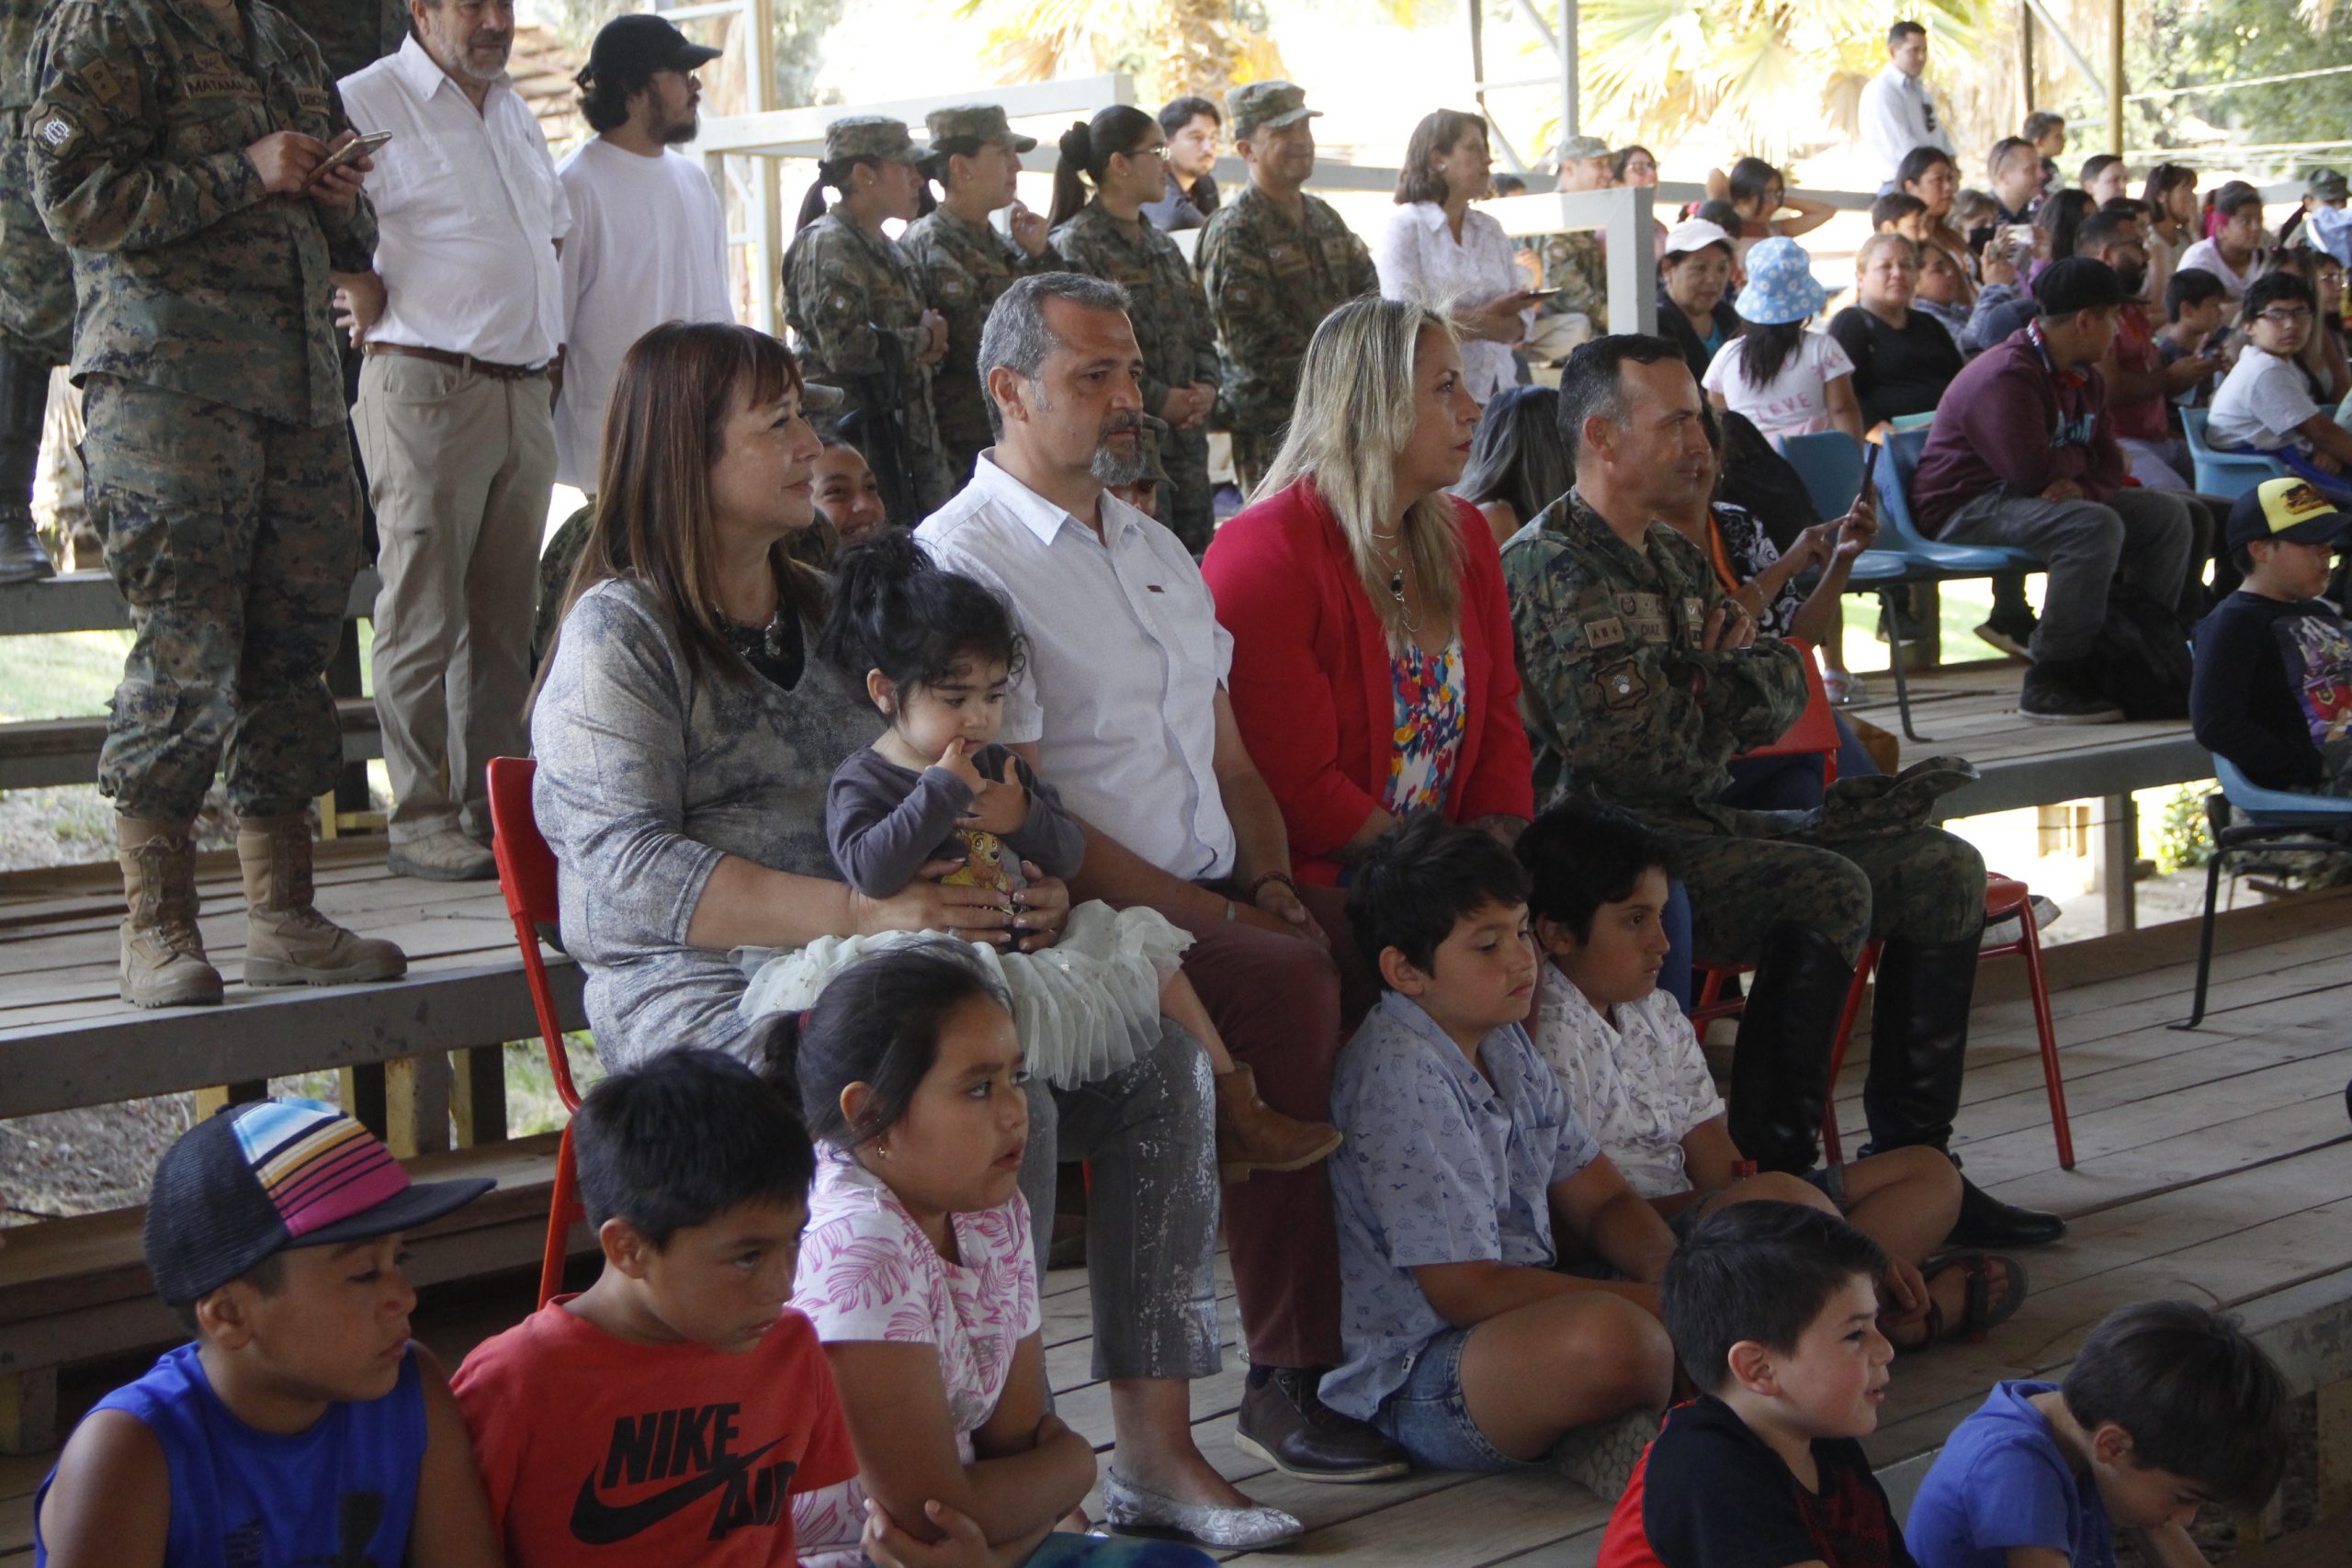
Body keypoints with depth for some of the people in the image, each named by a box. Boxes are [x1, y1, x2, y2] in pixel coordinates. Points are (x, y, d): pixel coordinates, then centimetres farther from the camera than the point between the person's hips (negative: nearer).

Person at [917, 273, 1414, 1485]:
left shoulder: (1158, 551, 23)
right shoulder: (963, 558, -5)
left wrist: (1270, 877, 2)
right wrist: (1212, 917, -16)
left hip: (1218, 895, 8)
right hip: (1083, 921, -8)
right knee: (1289, 978, -33)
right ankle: (1289, 1381, -27)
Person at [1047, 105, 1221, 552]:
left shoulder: (1161, 244, 18)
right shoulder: (1074, 246, -8)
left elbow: (1202, 330, 21)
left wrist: (1207, 386, 1)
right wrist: (1159, 401, -15)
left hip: (1185, 443, 8)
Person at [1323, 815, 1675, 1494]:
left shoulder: (1504, 1045, 12)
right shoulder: (1397, 1074, -18)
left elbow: (1599, 1200, 16)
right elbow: (1464, 1289, -20)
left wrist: (1667, 1269, -8)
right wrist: (1652, 1302, -16)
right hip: (1414, 1381, -10)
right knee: (1609, 1338, -39)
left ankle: (1596, 1430, -7)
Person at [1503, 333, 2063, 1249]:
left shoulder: (1675, 559, 18)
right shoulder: (1554, 567, -13)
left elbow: (1784, 691, 14)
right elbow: (1628, 746, -22)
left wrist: (1704, 684, -9)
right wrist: (1722, 688, -2)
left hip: (1703, 821, 10)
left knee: (1943, 871, 2)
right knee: (1827, 891, -30)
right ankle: (1774, 1176, -22)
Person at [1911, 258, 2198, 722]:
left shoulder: (2085, 378, 11)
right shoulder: (2007, 375, -21)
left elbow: (2109, 466, 6)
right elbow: (2033, 472, -29)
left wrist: (2082, 487, -19)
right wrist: (2080, 461, -6)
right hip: (1966, 508, -10)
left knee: (2169, 515, 6)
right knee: (2095, 526, -34)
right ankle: (2050, 685, -31)